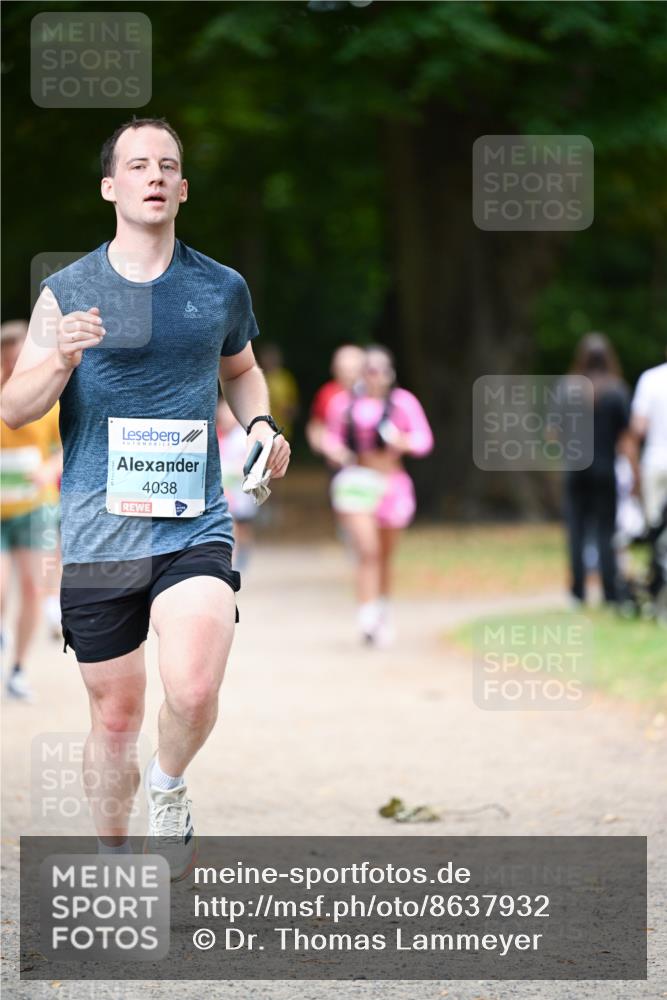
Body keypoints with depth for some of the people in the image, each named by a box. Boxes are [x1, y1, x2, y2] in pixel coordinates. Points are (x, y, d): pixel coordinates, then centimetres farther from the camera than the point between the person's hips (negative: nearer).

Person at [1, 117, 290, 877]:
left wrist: (259, 424, 7)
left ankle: (168, 785, 12)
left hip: (195, 529, 0)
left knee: (193, 691, -20)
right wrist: (62, 359, -19)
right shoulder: (68, 290, 3)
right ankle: (111, 858, 27)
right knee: (115, 713, 7)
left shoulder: (221, 289, 7)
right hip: (98, 534, 0)